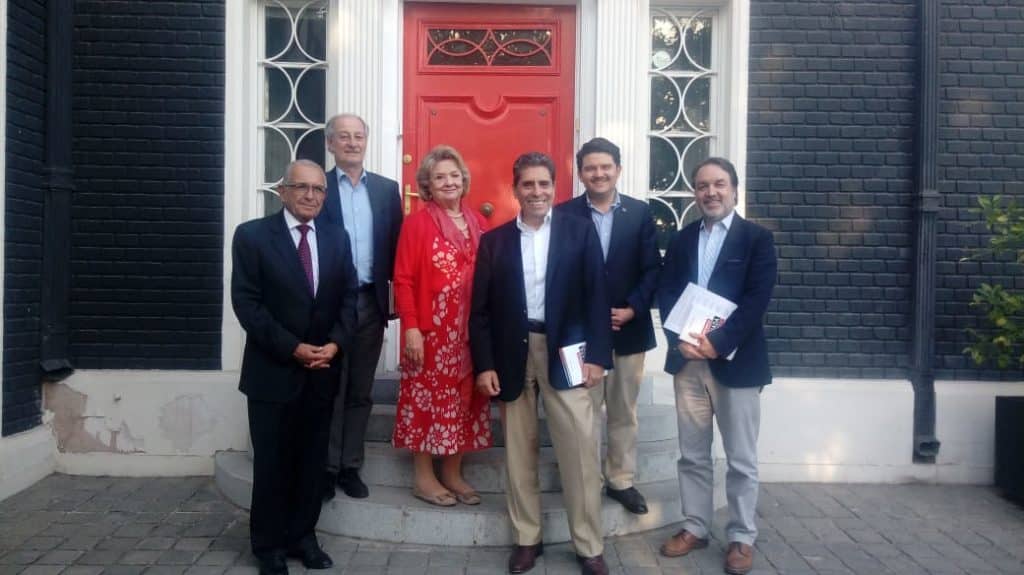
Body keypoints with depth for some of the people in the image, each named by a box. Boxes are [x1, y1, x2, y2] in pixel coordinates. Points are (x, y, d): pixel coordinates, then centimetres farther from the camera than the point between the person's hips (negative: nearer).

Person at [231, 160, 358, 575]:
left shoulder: (337, 238, 7)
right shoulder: (252, 235, -5)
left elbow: (349, 296, 5)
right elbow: (246, 302, -11)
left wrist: (335, 343, -11)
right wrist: (292, 348, -17)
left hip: (323, 370, 4)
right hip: (273, 370, -3)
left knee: (312, 461, 13)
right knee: (272, 463, 9)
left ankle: (302, 536, 29)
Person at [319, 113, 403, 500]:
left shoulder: (387, 189, 9)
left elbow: (396, 245, 6)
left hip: (371, 301, 3)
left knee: (360, 391, 11)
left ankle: (350, 466, 22)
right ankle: (326, 468, 18)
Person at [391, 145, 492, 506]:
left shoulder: (477, 222, 10)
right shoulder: (417, 223, -5)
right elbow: (403, 280, -9)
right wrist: (410, 327, -16)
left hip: (470, 330, 5)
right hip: (431, 329, -5)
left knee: (461, 399, 12)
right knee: (429, 399, 3)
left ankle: (453, 474, 25)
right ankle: (424, 478, 16)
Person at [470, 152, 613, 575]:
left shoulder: (580, 232, 3)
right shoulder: (494, 240, 7)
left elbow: (596, 296, 0)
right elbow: (481, 309, 4)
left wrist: (596, 356, -7)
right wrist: (484, 364, -4)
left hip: (565, 352, -1)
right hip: (512, 355, 2)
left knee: (580, 452, 0)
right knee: (519, 453, 10)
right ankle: (527, 538, 24)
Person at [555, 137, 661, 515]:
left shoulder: (640, 212, 5)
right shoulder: (564, 215, -1)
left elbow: (652, 269, 0)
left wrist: (632, 309, -12)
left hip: (629, 328, 2)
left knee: (624, 411, 12)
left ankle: (622, 480, 25)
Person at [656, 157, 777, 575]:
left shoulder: (757, 238, -1)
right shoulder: (682, 239, 11)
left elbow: (757, 299, -11)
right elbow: (666, 294, 4)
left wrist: (718, 343, -19)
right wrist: (680, 340, -12)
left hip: (736, 361, -3)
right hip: (687, 360, 4)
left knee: (741, 459, 7)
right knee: (692, 454, 12)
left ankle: (741, 537, 21)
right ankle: (695, 528, 26)